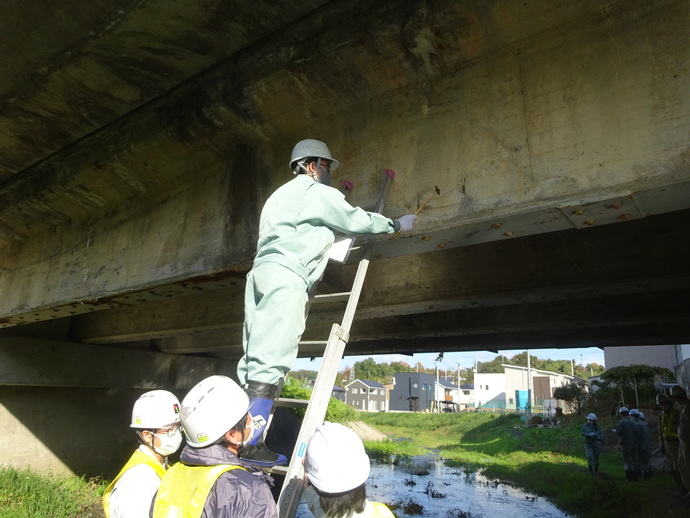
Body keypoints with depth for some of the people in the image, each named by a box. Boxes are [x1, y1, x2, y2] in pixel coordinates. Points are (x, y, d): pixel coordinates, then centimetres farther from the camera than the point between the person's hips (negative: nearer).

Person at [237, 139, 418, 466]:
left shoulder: (283, 194, 33)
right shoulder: (315, 191, 4)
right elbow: (356, 220, 4)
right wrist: (396, 225, 17)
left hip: (261, 273, 10)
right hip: (285, 276, -9)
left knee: (256, 360, 5)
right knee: (271, 362, -13)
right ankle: (251, 443, -13)